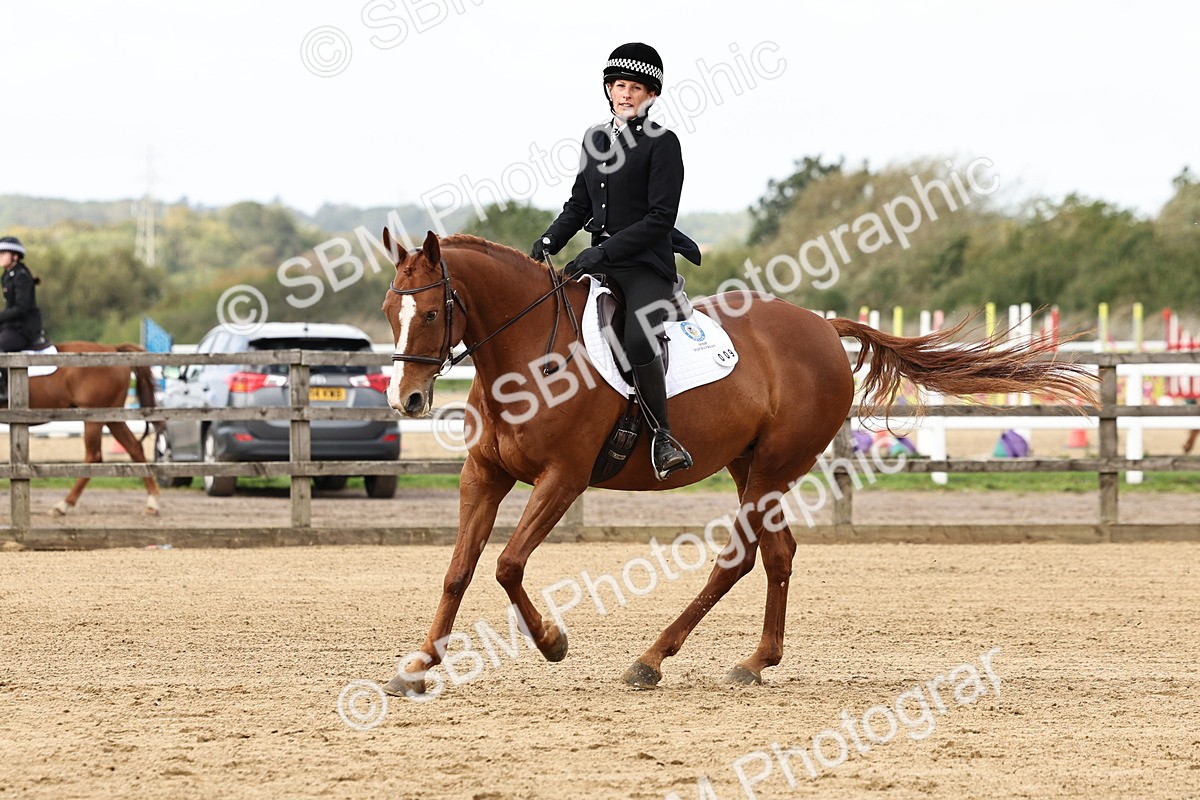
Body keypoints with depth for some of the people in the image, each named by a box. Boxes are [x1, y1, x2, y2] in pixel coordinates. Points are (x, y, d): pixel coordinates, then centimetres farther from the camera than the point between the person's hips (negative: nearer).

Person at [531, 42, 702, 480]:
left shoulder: (662, 143, -7)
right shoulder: (595, 139, 13)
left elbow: (660, 218, -13)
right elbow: (579, 204, 20)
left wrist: (604, 250, -19)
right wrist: (549, 242, 3)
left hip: (647, 266, -8)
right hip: (601, 263, 8)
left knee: (637, 342, -31)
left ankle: (663, 435, -19)